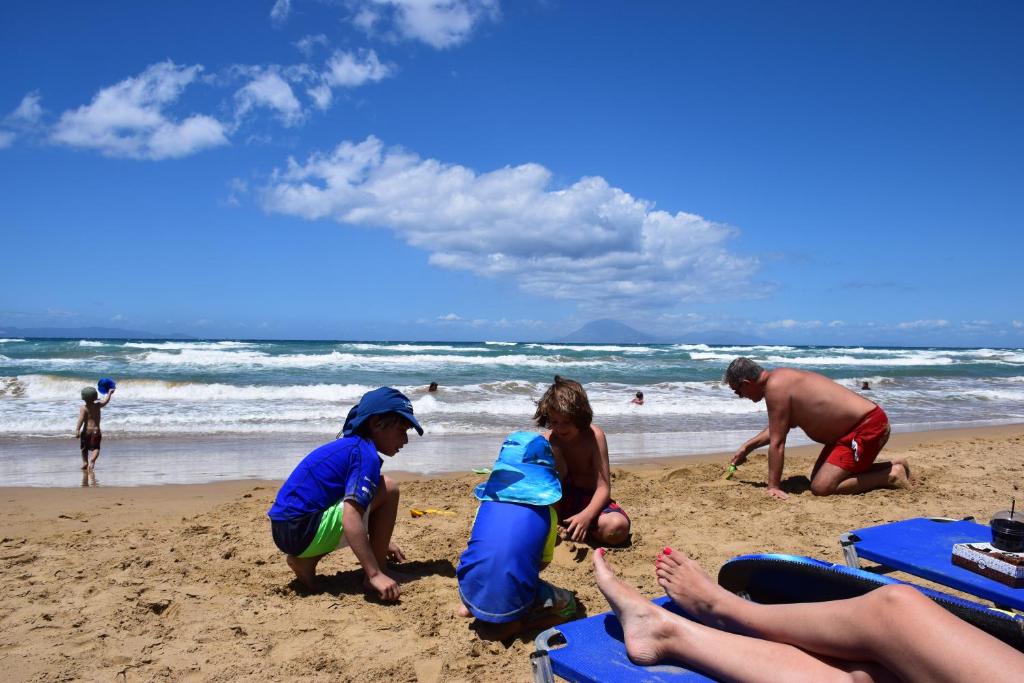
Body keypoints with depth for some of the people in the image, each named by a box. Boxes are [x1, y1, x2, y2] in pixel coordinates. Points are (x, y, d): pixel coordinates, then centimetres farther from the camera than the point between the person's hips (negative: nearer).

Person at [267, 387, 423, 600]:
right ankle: (376, 574, -4)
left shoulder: (349, 445, 16)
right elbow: (350, 519, -26)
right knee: (388, 489, -10)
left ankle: (305, 560, 14)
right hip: (303, 531, -9)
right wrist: (376, 574, -27)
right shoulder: (366, 454, -13)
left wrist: (381, 542, 36)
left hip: (286, 530, 9)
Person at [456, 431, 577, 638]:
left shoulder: (487, 501, 8)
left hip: (472, 595, 4)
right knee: (568, 605, 22)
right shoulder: (546, 512, 2)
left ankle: (471, 609, 11)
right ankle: (510, 625, 0)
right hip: (511, 602, -4)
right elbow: (544, 562, 12)